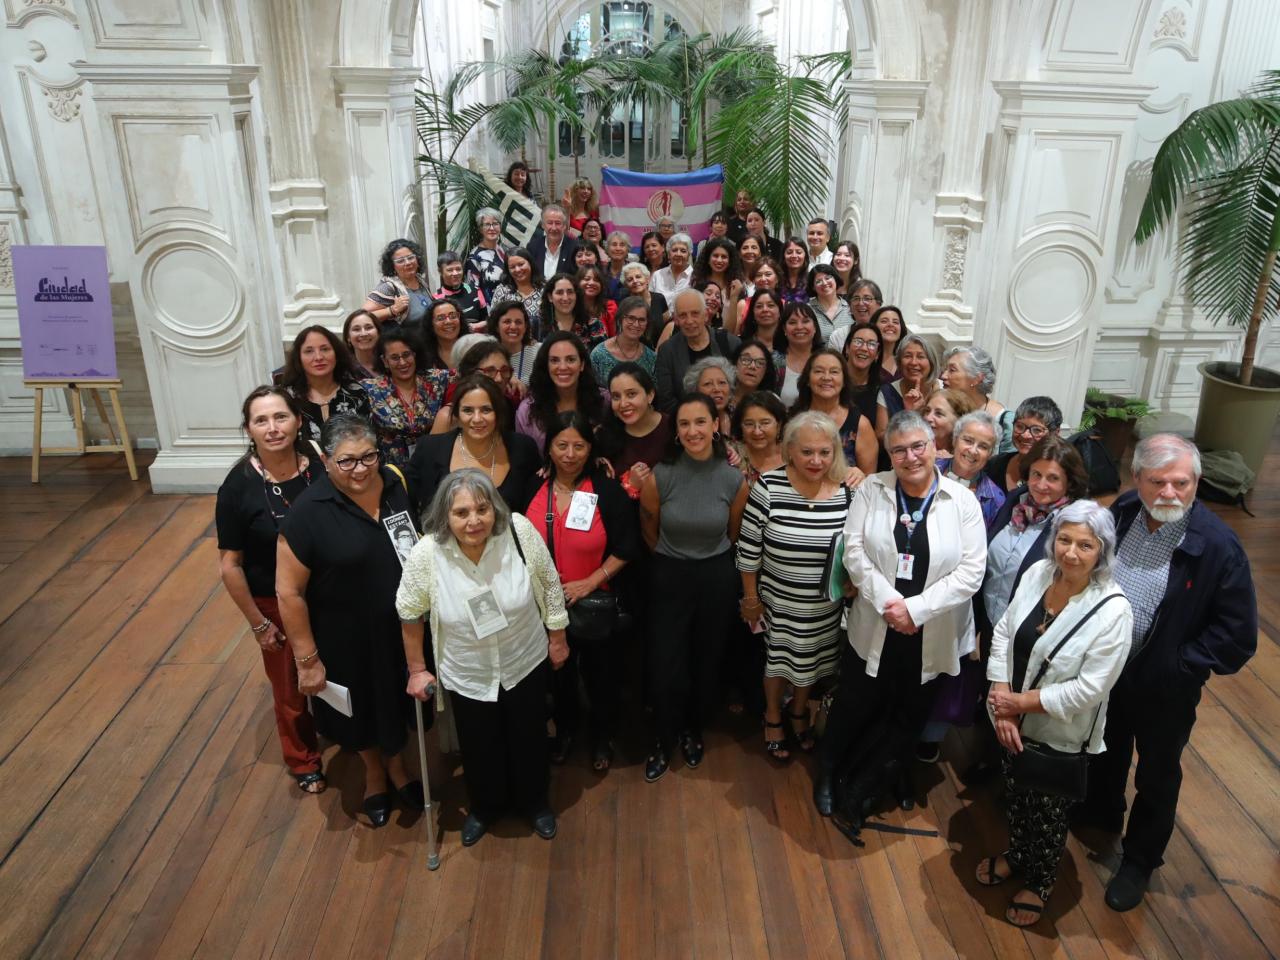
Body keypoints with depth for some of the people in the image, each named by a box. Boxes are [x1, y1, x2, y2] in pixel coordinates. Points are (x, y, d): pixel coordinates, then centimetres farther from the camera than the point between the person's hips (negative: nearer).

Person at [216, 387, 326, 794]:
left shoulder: (321, 467, -14)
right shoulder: (239, 486, -19)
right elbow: (229, 565, -13)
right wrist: (258, 623, -9)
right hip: (276, 605, -2)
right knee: (291, 690, 19)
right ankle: (304, 761, 46)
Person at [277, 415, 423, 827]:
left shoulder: (396, 485, -11)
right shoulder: (308, 512, -24)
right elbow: (289, 592, -18)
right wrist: (307, 658, -15)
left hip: (400, 628, 3)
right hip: (346, 638, -3)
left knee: (396, 702, 25)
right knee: (360, 710, 22)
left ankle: (396, 765, 54)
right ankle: (373, 772, 53)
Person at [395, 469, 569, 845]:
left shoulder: (520, 531, -25)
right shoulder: (427, 554, -25)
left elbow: (549, 582, -9)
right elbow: (410, 615, -8)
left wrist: (557, 636, 1)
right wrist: (417, 670, 0)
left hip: (525, 662, 0)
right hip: (467, 674, 0)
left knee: (530, 740, 20)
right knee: (479, 748, 19)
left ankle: (536, 803, 50)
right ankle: (484, 808, 50)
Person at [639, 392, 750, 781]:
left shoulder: (735, 480, -12)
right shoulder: (659, 477, -16)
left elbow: (732, 533, 6)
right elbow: (648, 530, 2)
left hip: (717, 579, 1)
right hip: (669, 578, -1)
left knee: (706, 661, 16)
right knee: (666, 668, 0)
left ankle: (693, 731, 41)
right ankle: (663, 742, 26)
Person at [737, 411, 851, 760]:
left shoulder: (847, 492, -14)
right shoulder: (768, 487, -20)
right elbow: (749, 549, -12)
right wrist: (750, 598, -6)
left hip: (826, 607, 2)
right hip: (778, 601, -2)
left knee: (812, 661, 23)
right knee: (778, 659, 20)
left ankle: (799, 711, 52)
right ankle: (772, 717, 47)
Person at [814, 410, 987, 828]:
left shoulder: (962, 500, -6)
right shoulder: (871, 489, -4)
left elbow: (971, 571, -12)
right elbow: (854, 550, -8)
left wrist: (915, 608, -19)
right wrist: (887, 601, -20)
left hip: (933, 635, 1)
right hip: (874, 628, 0)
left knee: (909, 717, 15)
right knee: (854, 707, 12)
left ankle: (858, 792, 37)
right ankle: (828, 774, 41)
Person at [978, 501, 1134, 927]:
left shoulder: (1113, 610, -26)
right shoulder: (1037, 573, -12)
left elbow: (1089, 689, -24)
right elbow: (1003, 633, -6)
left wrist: (1022, 702, -19)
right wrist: (1001, 701, -13)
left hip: (1061, 736, -4)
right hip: (1013, 722, 5)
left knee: (1048, 812, 19)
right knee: (1014, 795, 27)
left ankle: (1039, 883, 46)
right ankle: (1015, 855, 55)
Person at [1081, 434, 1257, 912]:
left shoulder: (1217, 545, -26)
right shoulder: (1121, 512, -13)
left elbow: (1238, 634, -20)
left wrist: (1180, 664, -18)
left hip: (1164, 686, -4)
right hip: (1105, 667, 4)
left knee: (1156, 777, 18)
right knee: (1106, 750, 28)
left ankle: (1139, 860, 41)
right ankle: (1101, 815, 55)